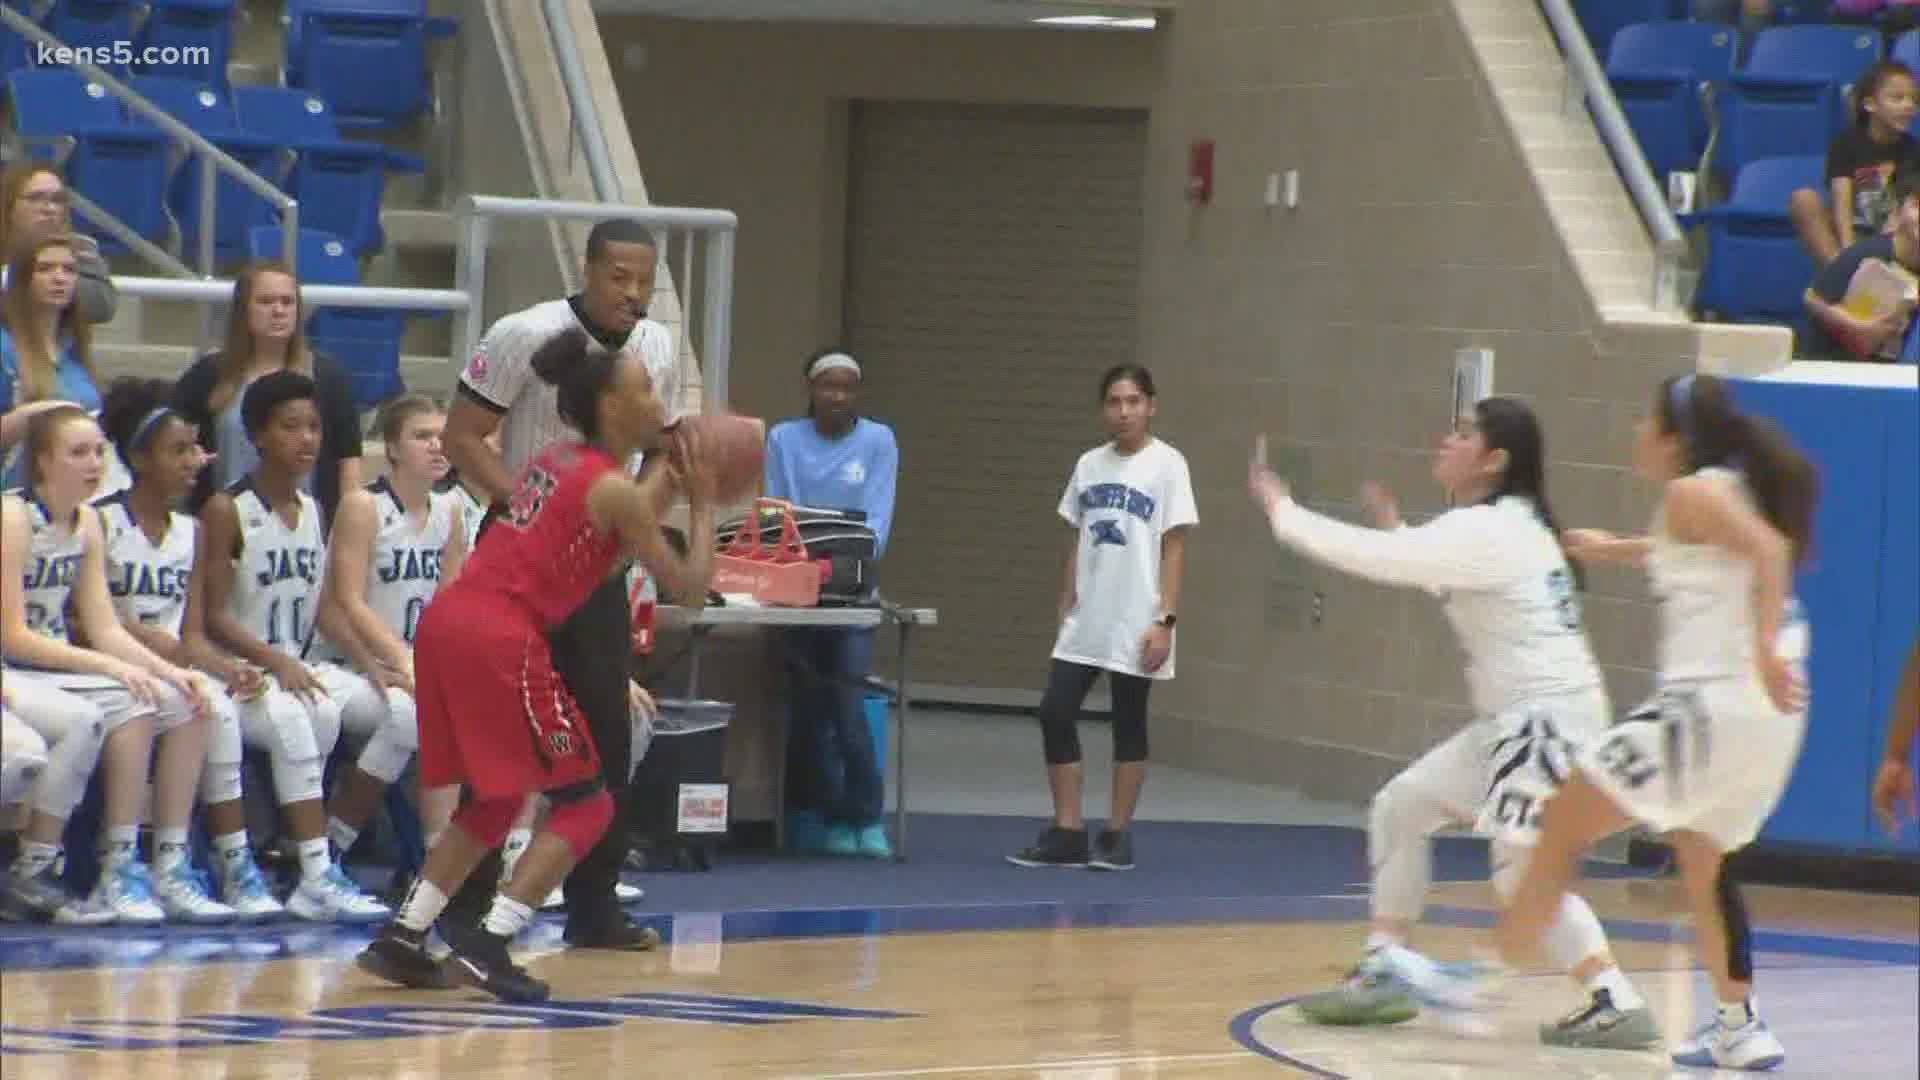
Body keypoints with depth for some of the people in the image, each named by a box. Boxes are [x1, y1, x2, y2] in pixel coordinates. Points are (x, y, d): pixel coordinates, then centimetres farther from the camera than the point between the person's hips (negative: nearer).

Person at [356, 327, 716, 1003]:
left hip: (446, 625, 8)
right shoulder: (615, 490, -5)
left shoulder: (553, 463, 20)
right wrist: (704, 505, 13)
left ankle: (401, 939, 18)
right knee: (585, 802, 3)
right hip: (501, 638, -8)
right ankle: (487, 947, -8)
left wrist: (665, 485, 28)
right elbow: (686, 584, 0)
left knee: (494, 801, 23)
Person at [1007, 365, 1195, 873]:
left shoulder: (1166, 465, -6)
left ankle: (1117, 835, 13)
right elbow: (1078, 541, 14)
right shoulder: (1089, 465, 8)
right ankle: (1066, 832, 6)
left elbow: (1174, 548, -8)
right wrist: (1065, 605, 9)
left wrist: (1165, 621, -13)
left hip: (1135, 622, -5)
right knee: (1055, 712, -2)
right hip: (1085, 621, 5)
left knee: (1128, 722, 4)